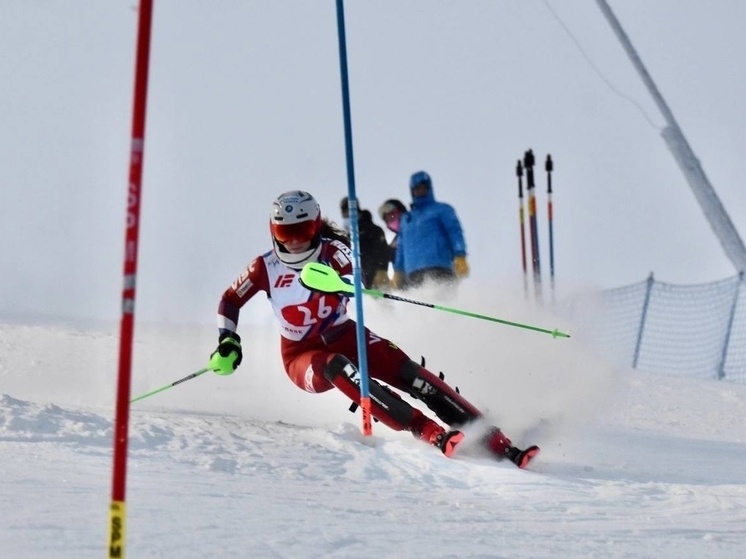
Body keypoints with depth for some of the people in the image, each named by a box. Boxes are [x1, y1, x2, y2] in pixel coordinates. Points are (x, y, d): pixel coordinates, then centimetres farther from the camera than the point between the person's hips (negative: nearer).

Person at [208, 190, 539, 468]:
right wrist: (228, 342, -8)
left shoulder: (331, 251, -10)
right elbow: (229, 302, 7)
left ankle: (496, 441, -27)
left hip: (344, 336, 1)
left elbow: (353, 278, -32)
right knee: (338, 368, -36)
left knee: (404, 370, -23)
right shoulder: (265, 267, -7)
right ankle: (433, 435, -46)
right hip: (303, 357, -1)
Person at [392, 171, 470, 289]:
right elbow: (401, 248, 32)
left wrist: (460, 257, -13)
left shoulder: (442, 210, 14)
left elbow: (455, 232, 2)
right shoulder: (407, 219, 31)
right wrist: (398, 271, 22)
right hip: (413, 274, 5)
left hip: (438, 270, -5)